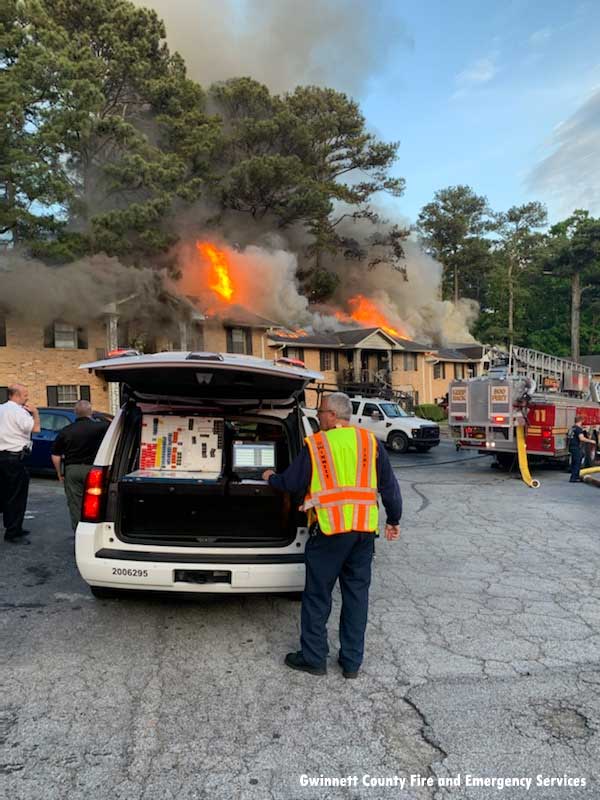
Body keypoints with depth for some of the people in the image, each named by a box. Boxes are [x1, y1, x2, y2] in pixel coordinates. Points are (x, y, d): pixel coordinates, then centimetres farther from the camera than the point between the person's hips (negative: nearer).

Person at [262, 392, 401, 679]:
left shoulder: (315, 445, -5)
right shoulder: (370, 441, 6)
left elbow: (291, 483, 1)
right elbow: (389, 485, 8)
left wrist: (271, 478, 22)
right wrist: (393, 520, 18)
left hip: (330, 528, -4)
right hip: (364, 530, 5)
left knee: (317, 595, 9)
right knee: (357, 594, 14)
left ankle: (313, 658, 20)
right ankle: (352, 662, 22)